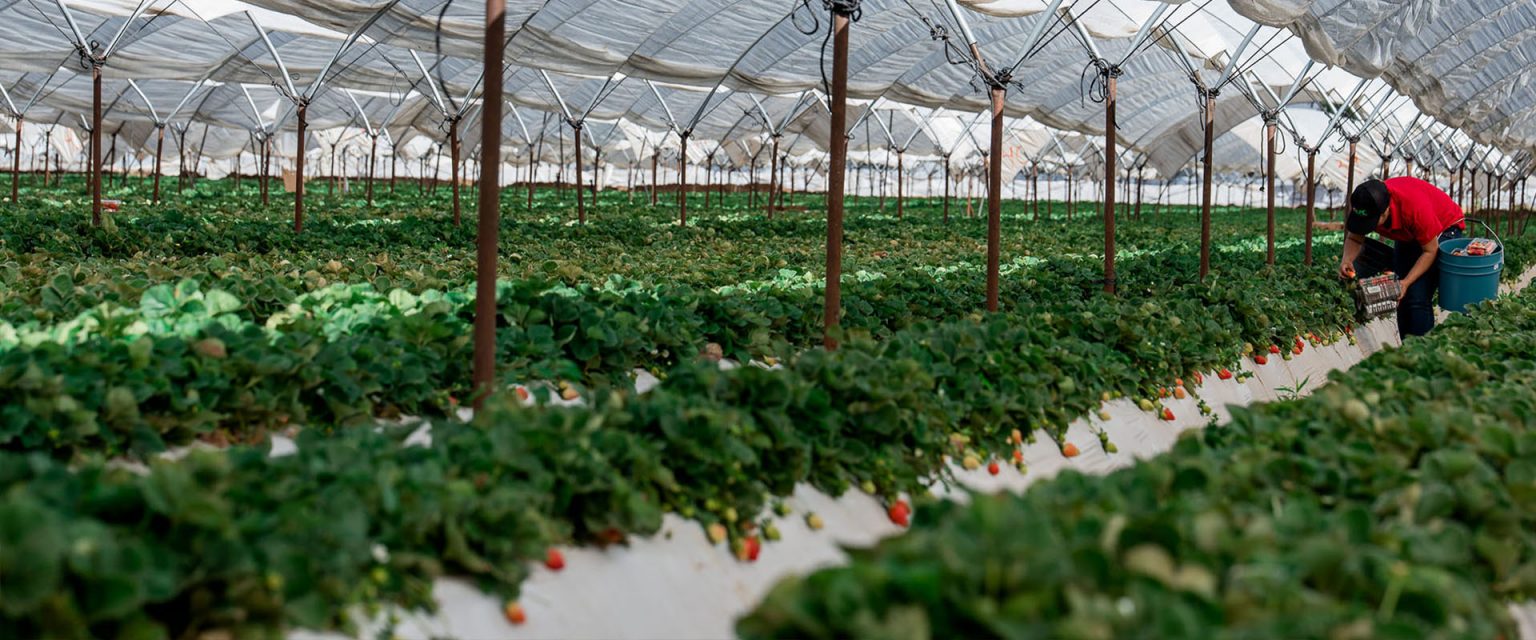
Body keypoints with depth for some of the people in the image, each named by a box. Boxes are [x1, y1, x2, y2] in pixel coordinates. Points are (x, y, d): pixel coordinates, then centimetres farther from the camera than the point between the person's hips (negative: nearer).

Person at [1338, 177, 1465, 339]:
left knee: (1418, 298, -19)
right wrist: (1347, 260, -29)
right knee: (1402, 296, 1)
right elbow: (1354, 238, -8)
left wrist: (1407, 282, -35)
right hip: (1408, 235, 6)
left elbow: (1430, 251, -27)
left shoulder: (1416, 206, -40)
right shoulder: (1361, 206, -27)